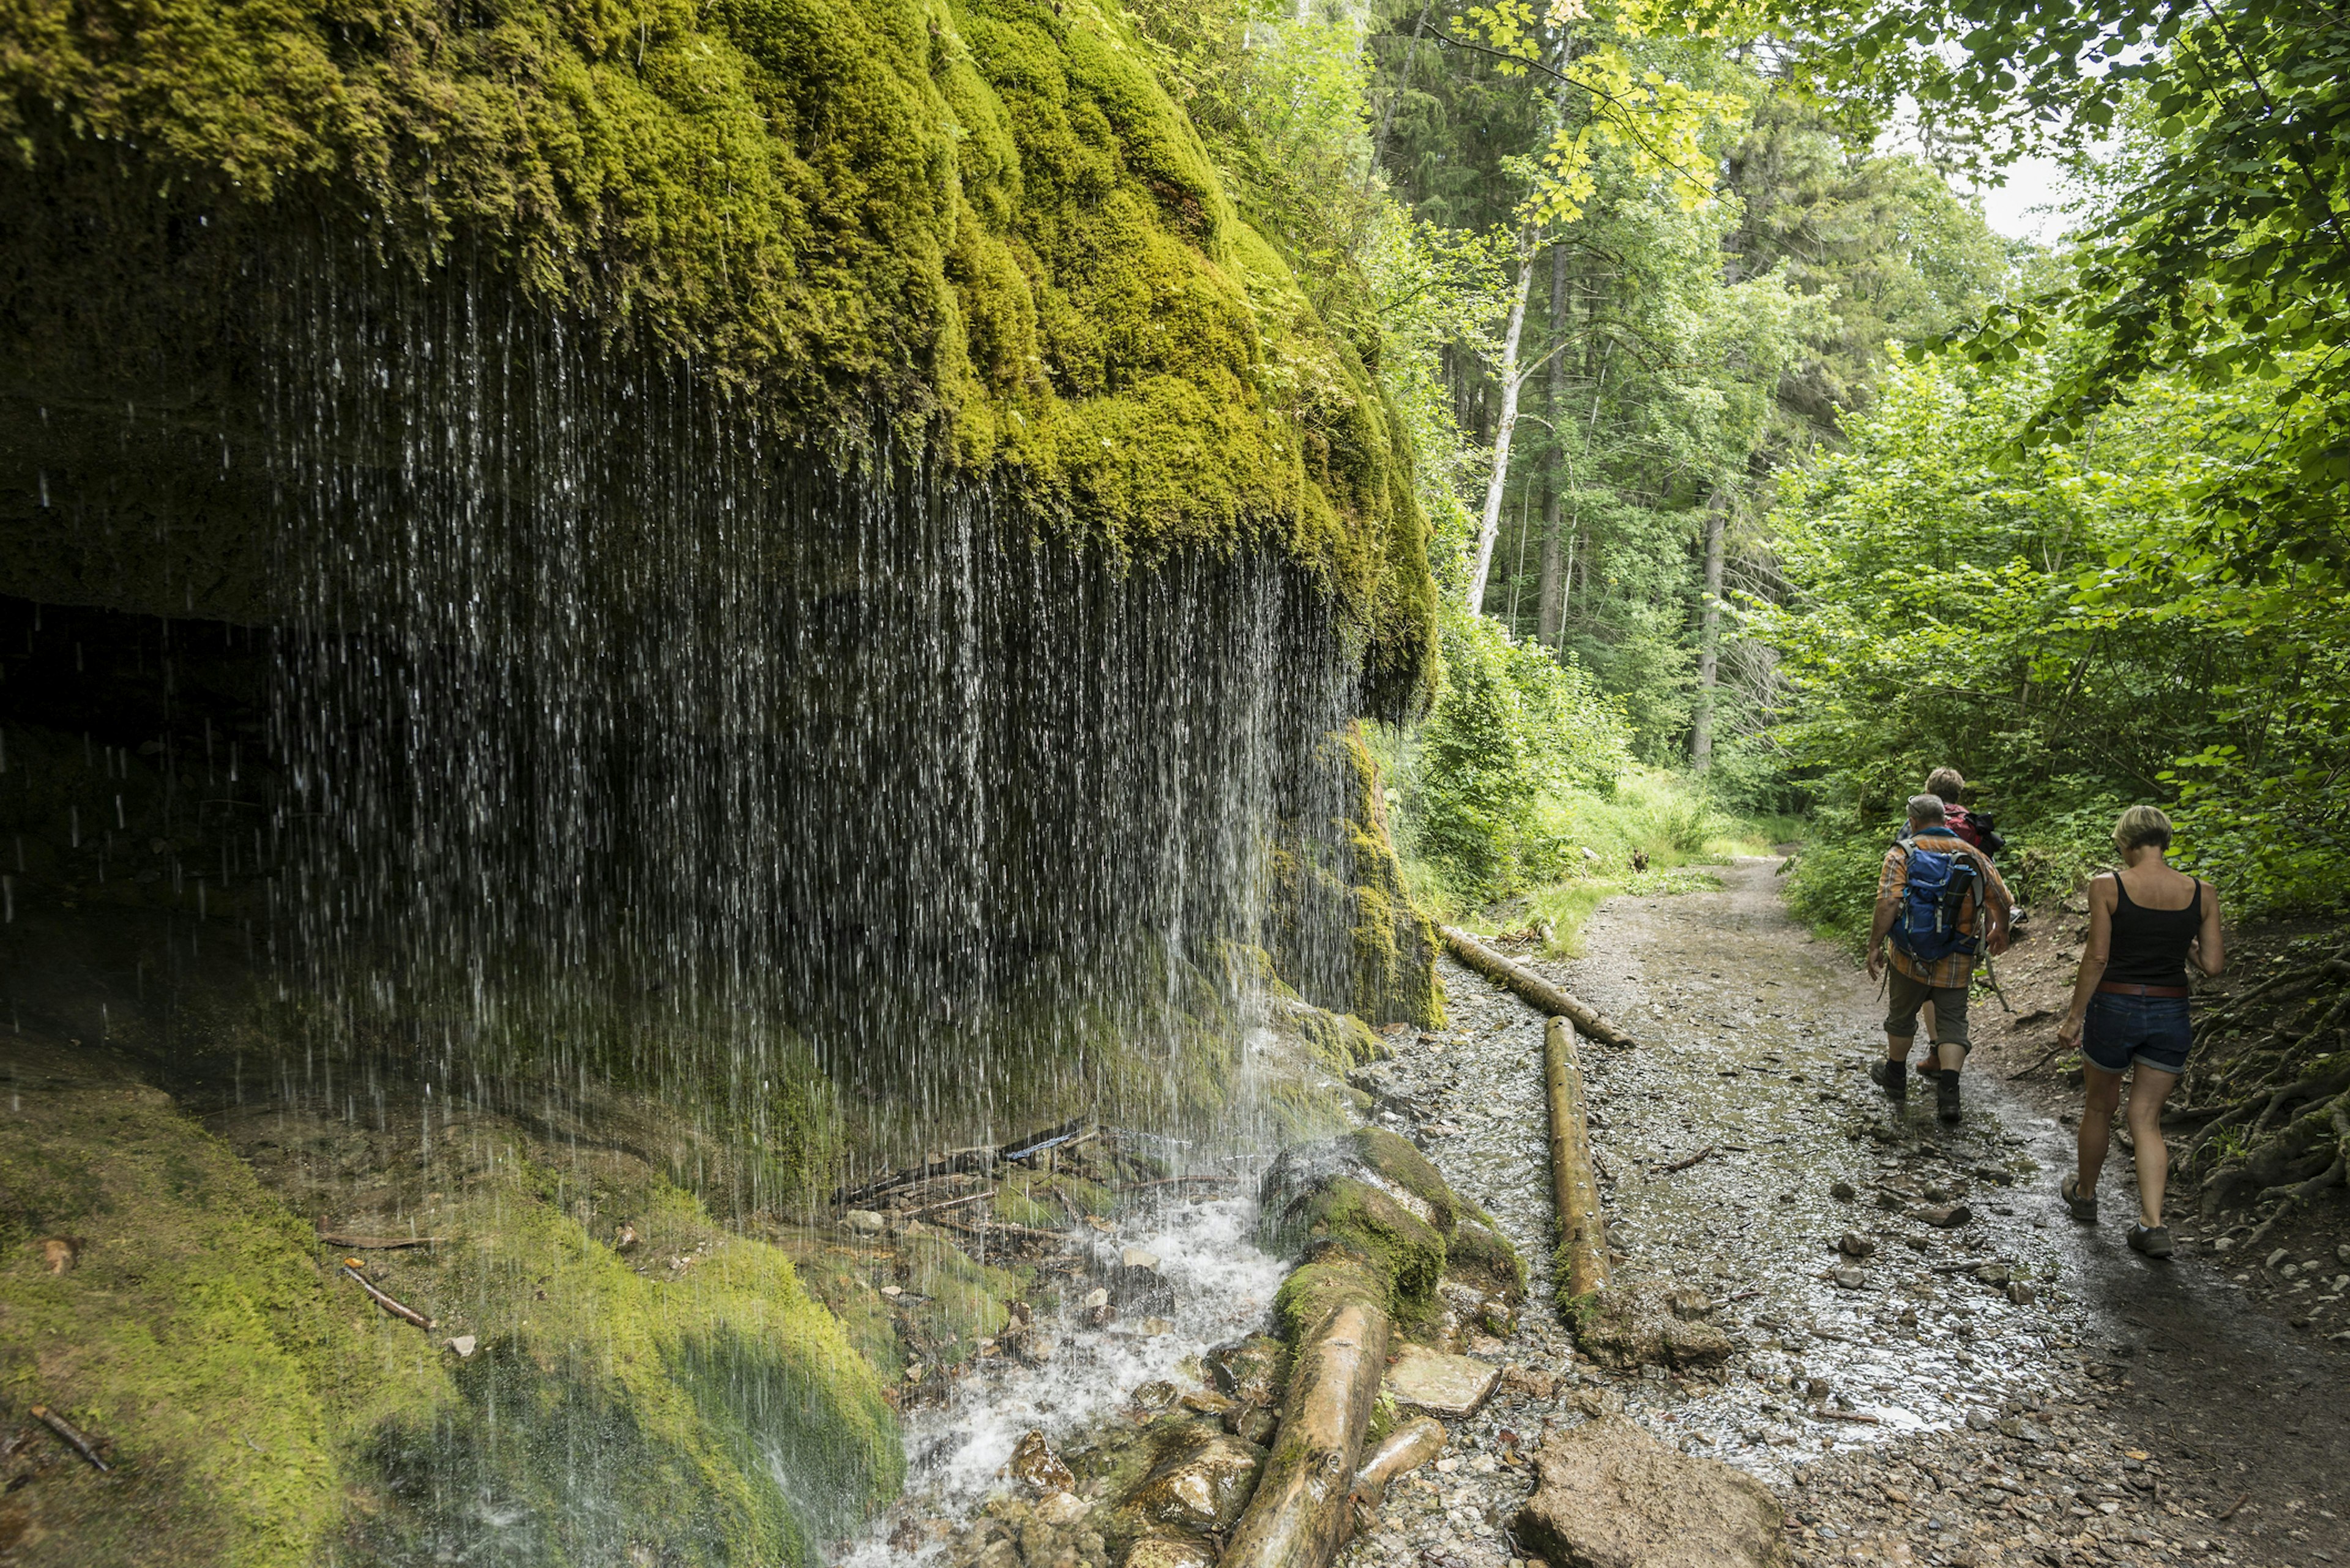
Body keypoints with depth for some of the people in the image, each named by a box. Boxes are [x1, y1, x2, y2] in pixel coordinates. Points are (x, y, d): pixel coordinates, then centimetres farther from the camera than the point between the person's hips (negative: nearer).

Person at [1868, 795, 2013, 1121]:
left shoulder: (1902, 854, -8)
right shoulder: (1973, 856, 2)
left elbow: (1888, 904, -19)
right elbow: (2003, 903, 6)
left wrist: (1875, 945, -13)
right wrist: (2000, 932, 25)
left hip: (1911, 957, -2)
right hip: (1957, 960, 2)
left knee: (1902, 1015, 17)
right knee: (1952, 1021, 8)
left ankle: (1896, 1075, 34)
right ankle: (1948, 1091, -4)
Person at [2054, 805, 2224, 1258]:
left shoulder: (2107, 886, -11)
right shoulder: (2203, 893, -2)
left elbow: (2097, 957, -13)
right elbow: (2213, 965, -3)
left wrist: (2074, 1016, -6)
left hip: (2114, 1007, -2)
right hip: (2171, 1014, 3)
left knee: (2099, 1108, 18)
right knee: (2147, 1120, 12)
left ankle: (2084, 1194, 38)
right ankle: (2153, 1224, 2)